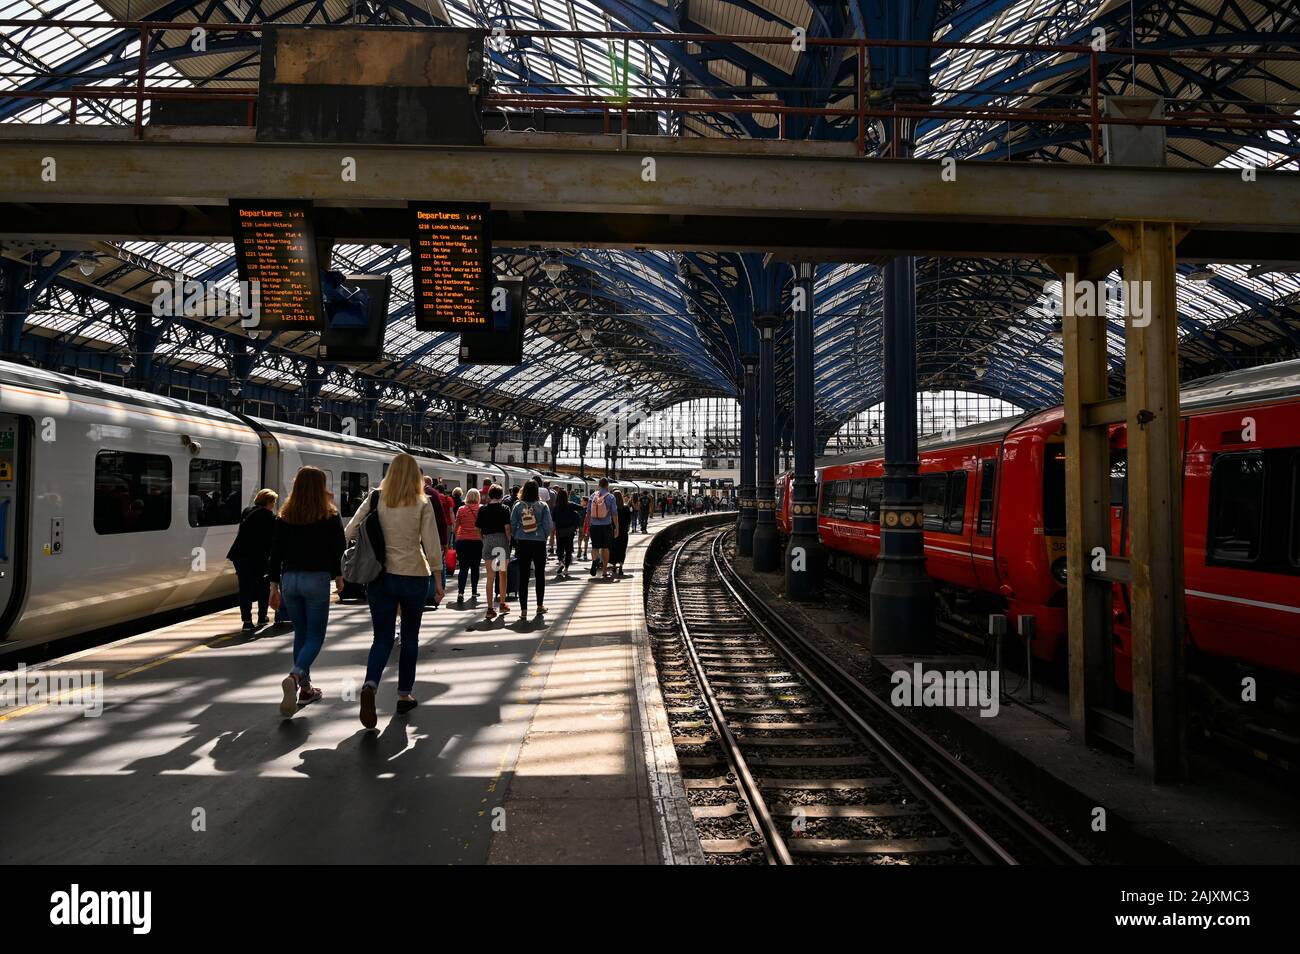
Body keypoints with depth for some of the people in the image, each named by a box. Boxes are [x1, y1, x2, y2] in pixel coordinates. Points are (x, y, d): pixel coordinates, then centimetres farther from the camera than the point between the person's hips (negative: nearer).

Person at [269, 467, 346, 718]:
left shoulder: (284, 518, 4)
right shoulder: (330, 518, -5)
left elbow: (276, 553, 4)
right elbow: (338, 550, -1)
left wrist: (274, 584, 10)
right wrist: (338, 576, 15)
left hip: (289, 579, 4)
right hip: (317, 579, -4)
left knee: (301, 633, 17)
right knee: (315, 636, 4)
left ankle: (305, 688, 21)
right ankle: (295, 676, -21)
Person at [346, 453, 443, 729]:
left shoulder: (376, 499, -1)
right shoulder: (422, 503, -6)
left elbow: (349, 533, -2)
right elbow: (432, 545, -8)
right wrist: (437, 578, 1)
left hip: (380, 577, 1)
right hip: (414, 576, -1)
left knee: (382, 637, 6)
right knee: (410, 637, 15)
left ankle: (370, 685, -20)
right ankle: (404, 695, 22)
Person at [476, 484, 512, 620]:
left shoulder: (482, 510, 2)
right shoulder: (504, 509, -5)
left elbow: (478, 529, 1)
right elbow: (507, 528, -10)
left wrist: (484, 541, 12)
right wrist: (509, 542, 0)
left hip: (488, 541, 2)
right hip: (502, 540, -1)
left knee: (490, 576, 5)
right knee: (503, 574, 14)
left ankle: (490, 608, 1)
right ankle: (502, 604, 23)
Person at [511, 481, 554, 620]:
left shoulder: (518, 506, -3)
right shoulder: (543, 506, -5)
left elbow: (512, 525, -1)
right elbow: (548, 525, -6)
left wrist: (516, 538, 13)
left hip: (522, 543, 1)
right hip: (539, 542, -1)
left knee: (523, 577, 4)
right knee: (540, 575, 13)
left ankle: (523, 610, 3)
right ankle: (540, 606, 21)